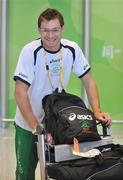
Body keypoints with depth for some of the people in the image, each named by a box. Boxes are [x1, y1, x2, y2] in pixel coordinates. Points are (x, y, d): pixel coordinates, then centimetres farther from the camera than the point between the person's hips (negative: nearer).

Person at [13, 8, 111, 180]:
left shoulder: (72, 49, -11)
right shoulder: (30, 51, -21)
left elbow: (88, 80, -2)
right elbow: (20, 92, -24)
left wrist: (97, 112, -16)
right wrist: (36, 127, -30)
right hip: (28, 124, -3)